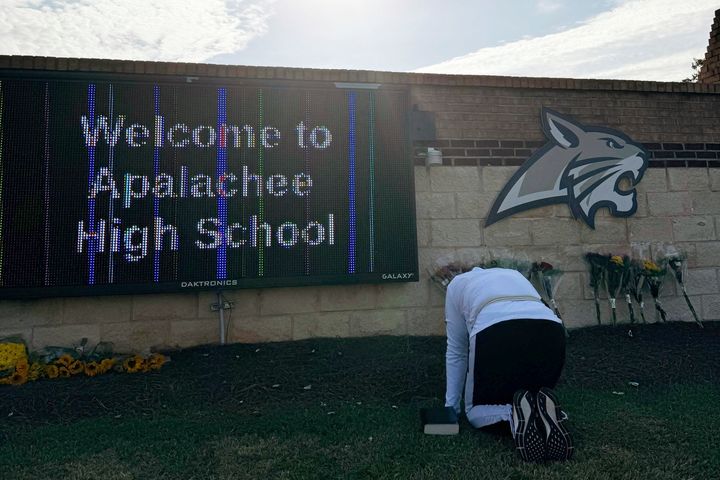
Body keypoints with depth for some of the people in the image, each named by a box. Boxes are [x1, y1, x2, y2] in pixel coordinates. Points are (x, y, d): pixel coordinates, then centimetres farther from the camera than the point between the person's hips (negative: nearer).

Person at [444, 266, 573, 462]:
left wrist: (451, 405, 38)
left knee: (475, 412, 21)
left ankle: (513, 414, -12)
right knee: (531, 397, 30)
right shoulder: (515, 275, 41)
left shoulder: (457, 285, 31)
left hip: (497, 334, -3)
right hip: (552, 334, 4)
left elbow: (456, 351, 31)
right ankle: (544, 411, -6)